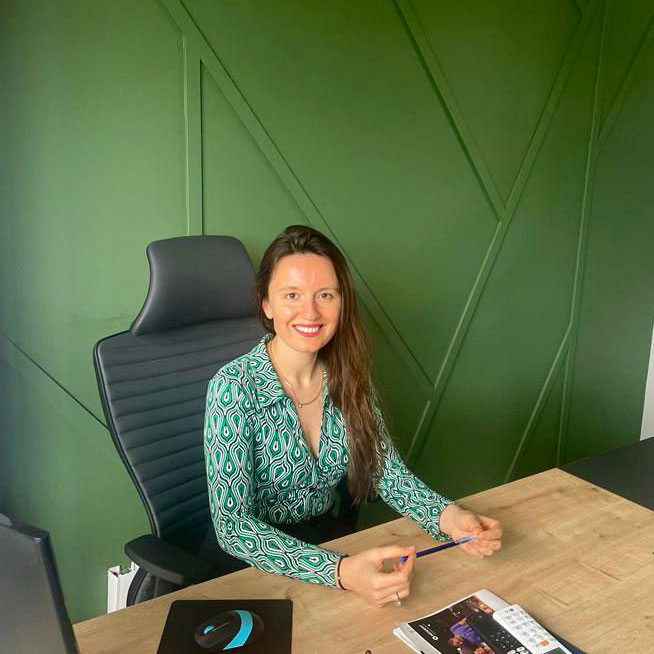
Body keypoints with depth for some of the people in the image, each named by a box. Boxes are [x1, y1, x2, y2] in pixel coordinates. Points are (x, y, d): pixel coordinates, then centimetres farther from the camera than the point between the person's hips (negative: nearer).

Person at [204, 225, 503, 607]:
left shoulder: (348, 376, -5)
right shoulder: (235, 386, -21)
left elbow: (387, 469, -1)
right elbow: (232, 525, -24)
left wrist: (448, 517, -21)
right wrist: (340, 572, -38)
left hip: (328, 542, 5)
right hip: (250, 562, -4)